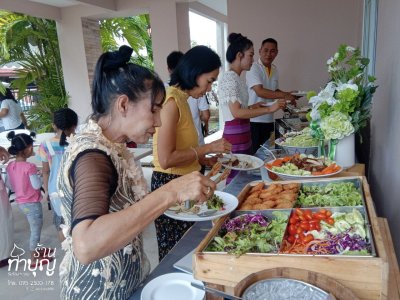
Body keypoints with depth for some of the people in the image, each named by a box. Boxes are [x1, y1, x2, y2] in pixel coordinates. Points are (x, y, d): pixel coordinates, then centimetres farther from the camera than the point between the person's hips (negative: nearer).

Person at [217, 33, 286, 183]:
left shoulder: (236, 78, 14)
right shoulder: (228, 78, -13)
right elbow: (236, 112, -22)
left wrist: (252, 106, 12)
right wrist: (269, 109, -19)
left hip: (243, 136, 9)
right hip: (235, 138, -9)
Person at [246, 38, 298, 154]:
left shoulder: (275, 70, 13)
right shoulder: (253, 69, -10)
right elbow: (260, 91, -22)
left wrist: (288, 94, 6)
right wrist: (284, 95, -26)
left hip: (269, 120, 7)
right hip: (255, 120, -7)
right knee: (255, 153, -1)